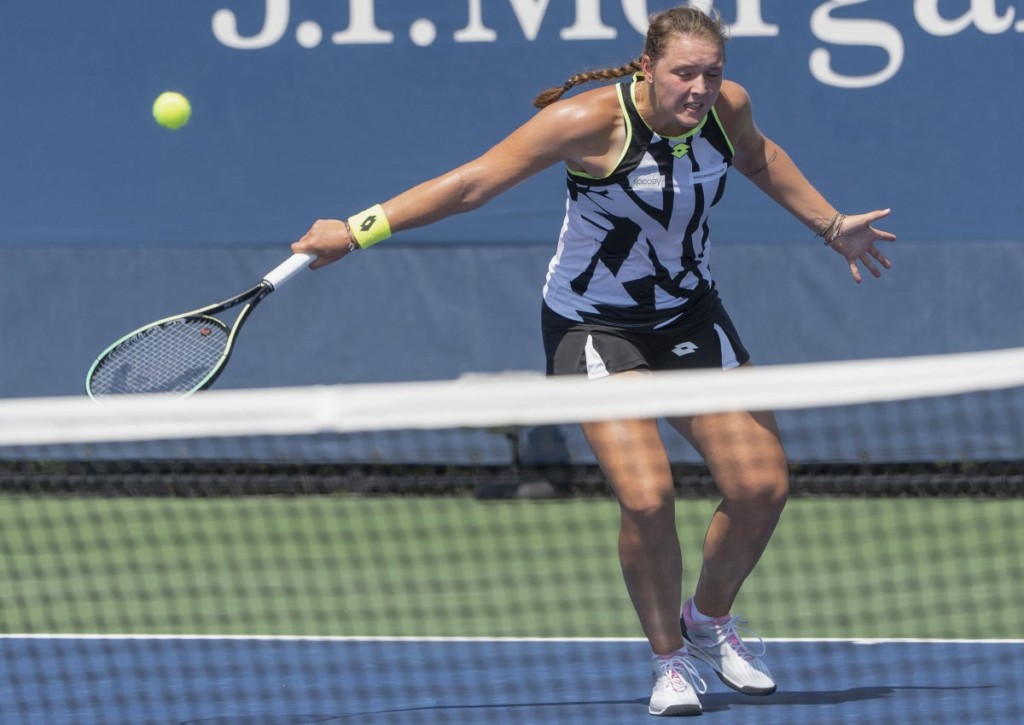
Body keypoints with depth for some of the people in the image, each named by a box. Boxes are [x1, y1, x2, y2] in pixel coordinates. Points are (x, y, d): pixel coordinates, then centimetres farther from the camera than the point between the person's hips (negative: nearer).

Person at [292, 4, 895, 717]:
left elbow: (759, 156, 17)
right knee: (646, 499, -22)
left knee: (762, 487, -4)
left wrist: (831, 224, 24)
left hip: (690, 314, 5)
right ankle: (671, 659, 3)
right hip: (594, 326, -5)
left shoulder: (728, 106, -10)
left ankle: (709, 619, 26)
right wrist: (358, 231, -23)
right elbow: (472, 183, -22)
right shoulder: (593, 121, -26)